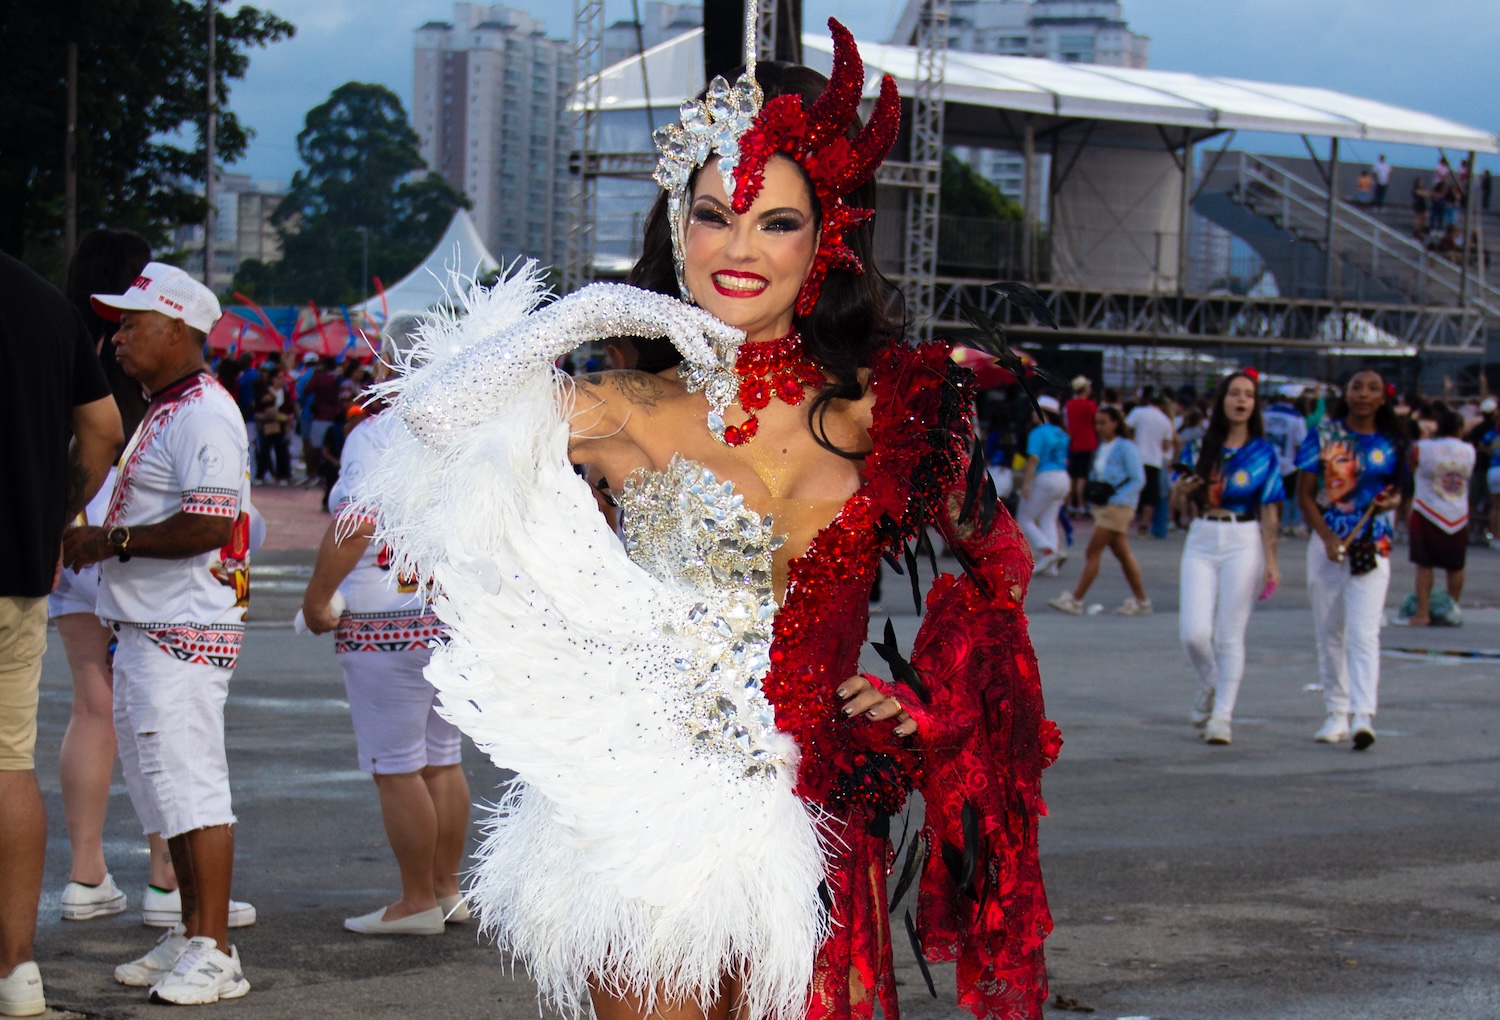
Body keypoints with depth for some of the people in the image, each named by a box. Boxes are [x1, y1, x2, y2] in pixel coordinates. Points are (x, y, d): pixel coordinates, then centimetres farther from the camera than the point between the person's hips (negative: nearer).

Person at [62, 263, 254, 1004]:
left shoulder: (202, 415, -16)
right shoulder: (163, 412, 18)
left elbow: (209, 525, -25)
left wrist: (110, 541, -18)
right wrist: (94, 542, 11)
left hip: (183, 633, -11)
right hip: (147, 630, 11)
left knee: (190, 784, -10)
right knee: (162, 783, 15)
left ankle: (214, 953, -8)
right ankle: (190, 938, 23)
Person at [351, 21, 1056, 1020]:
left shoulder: (880, 406, 6)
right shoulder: (634, 412, -2)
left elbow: (989, 562, 21)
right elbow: (437, 412, -16)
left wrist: (926, 697, 9)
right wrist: (583, 321, -9)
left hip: (818, 822, 3)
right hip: (662, 815, -3)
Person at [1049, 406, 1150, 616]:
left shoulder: (1126, 448, -10)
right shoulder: (1102, 448, 14)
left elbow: (1138, 479, -14)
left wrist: (1114, 498, -19)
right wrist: (1092, 491, 4)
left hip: (1118, 506, -8)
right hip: (1103, 506, 8)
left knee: (1093, 552, -10)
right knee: (1122, 554, 10)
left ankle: (1075, 601, -10)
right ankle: (1141, 601, 15)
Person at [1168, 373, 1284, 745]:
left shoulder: (1263, 452, 1)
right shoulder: (1200, 446, 6)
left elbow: (1270, 512, 0)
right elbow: (1178, 501, 12)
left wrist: (1271, 560, -6)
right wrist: (1183, 487, -11)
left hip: (1243, 543, -2)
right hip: (1201, 542, 2)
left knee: (1230, 636, -2)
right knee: (1193, 632, -7)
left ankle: (1222, 717, 5)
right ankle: (1209, 686, 24)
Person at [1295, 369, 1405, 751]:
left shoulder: (1390, 443, 6)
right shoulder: (1323, 435, 2)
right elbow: (1305, 493, 0)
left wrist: (1391, 500, -6)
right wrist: (1327, 538, -13)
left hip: (1373, 545, -1)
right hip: (1327, 541, 1)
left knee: (1364, 632, -13)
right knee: (1329, 631, 7)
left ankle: (1364, 716, -22)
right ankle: (1336, 713, 18)